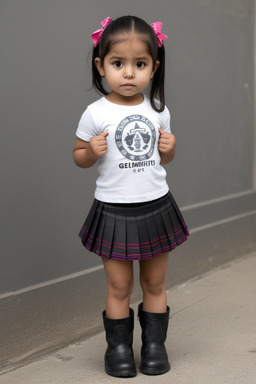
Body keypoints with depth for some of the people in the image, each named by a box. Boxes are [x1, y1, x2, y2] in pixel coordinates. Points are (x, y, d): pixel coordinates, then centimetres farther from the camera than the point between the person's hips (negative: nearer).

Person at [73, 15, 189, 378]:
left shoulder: (158, 111, 3)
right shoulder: (96, 113, -7)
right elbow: (79, 156, 3)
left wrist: (170, 149, -6)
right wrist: (92, 152, -18)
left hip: (156, 207, 3)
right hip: (114, 210, -3)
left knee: (155, 283, 12)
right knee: (119, 286, 5)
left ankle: (154, 344, 26)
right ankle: (118, 347, 21)